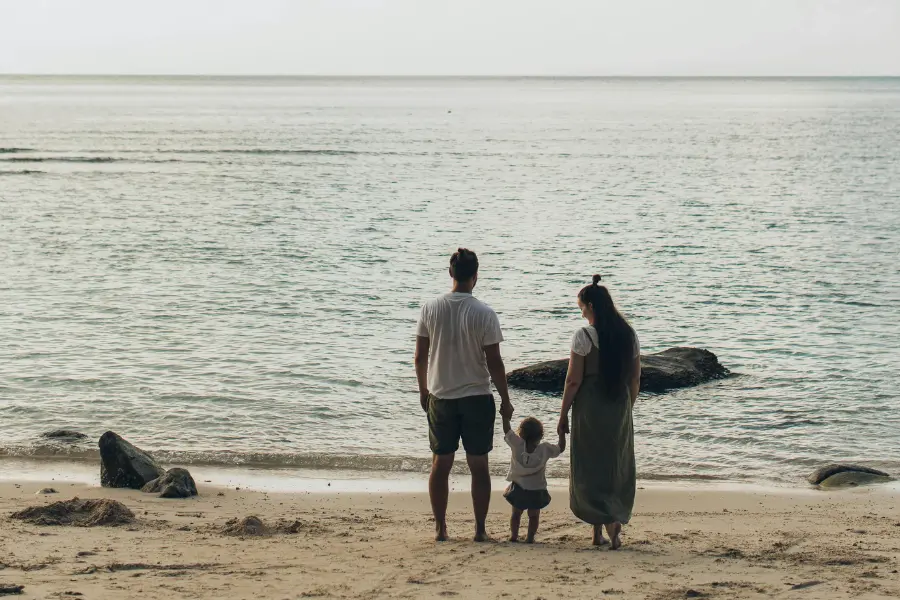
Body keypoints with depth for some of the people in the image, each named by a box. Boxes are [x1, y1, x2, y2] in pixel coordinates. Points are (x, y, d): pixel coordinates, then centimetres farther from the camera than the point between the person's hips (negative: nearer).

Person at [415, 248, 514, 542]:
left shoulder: (431, 308, -4)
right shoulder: (484, 314, -12)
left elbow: (420, 356, 1)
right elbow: (494, 362, -10)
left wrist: (424, 390, 16)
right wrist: (505, 400, 2)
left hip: (440, 397, 2)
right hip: (477, 398, -2)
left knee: (440, 463, 10)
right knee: (478, 465, 6)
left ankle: (440, 528, 13)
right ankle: (480, 529, 8)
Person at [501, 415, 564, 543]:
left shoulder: (517, 445, -12)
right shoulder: (545, 449, -11)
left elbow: (507, 430, -5)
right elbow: (561, 448, 2)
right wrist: (561, 432, 9)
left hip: (518, 488, 1)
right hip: (537, 490, -1)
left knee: (516, 513, 17)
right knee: (534, 515, 11)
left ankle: (513, 535, 15)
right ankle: (530, 537, 6)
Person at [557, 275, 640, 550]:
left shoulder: (584, 336, -12)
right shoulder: (629, 335, 4)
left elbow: (573, 380, -11)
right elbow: (635, 379, 9)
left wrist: (563, 414, -3)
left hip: (589, 408, -5)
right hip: (619, 408, 5)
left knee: (590, 467, 3)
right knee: (617, 467, 13)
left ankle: (608, 520, -14)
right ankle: (607, 525, 16)